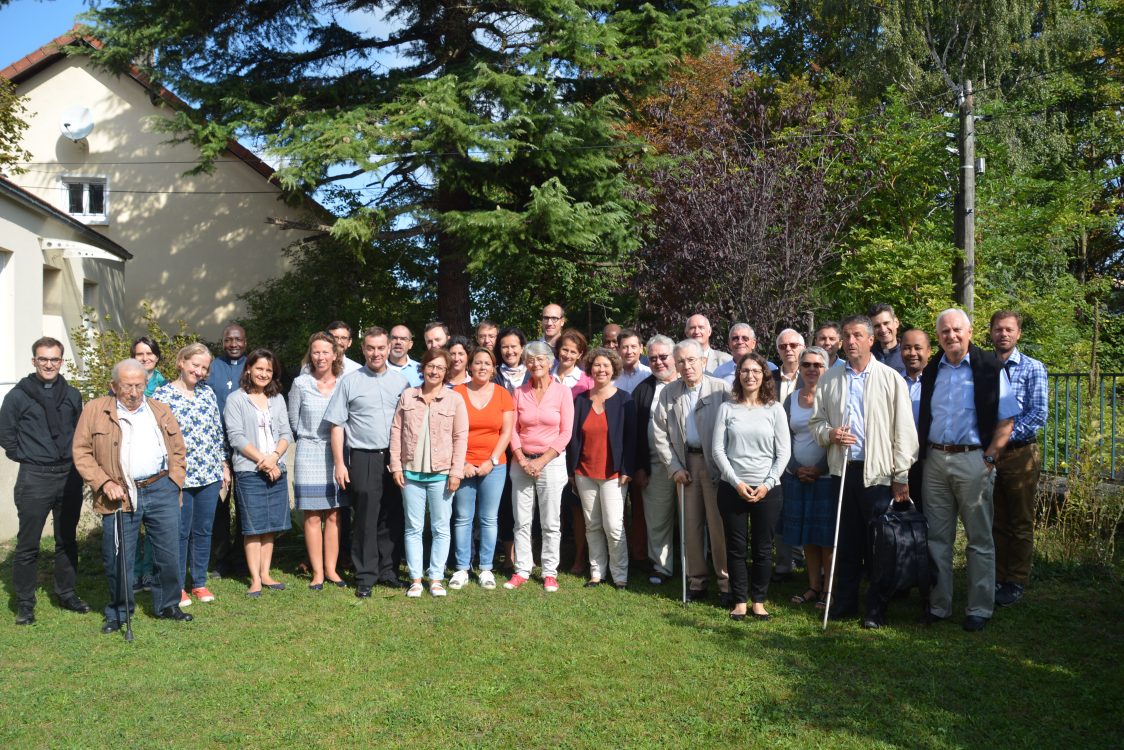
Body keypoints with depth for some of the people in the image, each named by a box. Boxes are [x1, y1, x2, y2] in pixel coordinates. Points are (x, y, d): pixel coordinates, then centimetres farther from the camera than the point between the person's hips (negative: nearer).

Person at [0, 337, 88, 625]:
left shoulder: (72, 395, 7)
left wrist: (74, 459, 6)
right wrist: (26, 457, -2)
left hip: (69, 475, 4)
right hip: (34, 479, -4)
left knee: (67, 541, 13)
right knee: (27, 544, 1)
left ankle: (66, 593, 25)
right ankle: (24, 602, 12)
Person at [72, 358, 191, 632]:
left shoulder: (161, 411, 13)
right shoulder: (95, 410, 3)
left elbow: (178, 450, 16)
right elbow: (82, 452, 0)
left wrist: (173, 484, 6)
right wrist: (104, 483, -10)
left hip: (161, 491, 2)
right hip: (120, 496, -2)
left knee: (169, 555, 7)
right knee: (117, 559, 3)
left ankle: (168, 605, 25)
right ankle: (118, 612, 22)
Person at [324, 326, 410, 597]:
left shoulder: (401, 381, 9)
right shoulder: (350, 382, 2)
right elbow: (337, 425, 1)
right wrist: (339, 463, -4)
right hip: (363, 459, -3)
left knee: (393, 518, 7)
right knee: (366, 519, -1)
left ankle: (388, 571, 20)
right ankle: (365, 577, 8)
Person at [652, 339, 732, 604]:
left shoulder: (722, 389, -6)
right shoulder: (668, 393, 6)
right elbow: (660, 434, 7)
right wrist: (674, 467, 0)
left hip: (716, 464, -3)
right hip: (685, 463, 3)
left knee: (719, 525, -2)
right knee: (691, 525, 8)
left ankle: (726, 584, 8)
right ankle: (696, 582, 18)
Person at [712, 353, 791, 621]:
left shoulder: (775, 409, 3)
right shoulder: (727, 408, 2)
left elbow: (783, 452, 1)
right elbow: (718, 449, -2)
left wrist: (767, 484, -9)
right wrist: (737, 483, -9)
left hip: (767, 490, 0)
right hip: (732, 488, 0)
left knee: (763, 548, 6)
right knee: (736, 547, 5)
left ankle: (759, 600, 18)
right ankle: (739, 600, 16)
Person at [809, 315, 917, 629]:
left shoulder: (891, 379, -2)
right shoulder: (829, 380, 8)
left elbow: (903, 430, -3)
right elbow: (816, 421, 14)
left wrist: (902, 477, -6)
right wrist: (829, 434, -9)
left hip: (878, 472, -3)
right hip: (842, 470, 3)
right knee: (846, 541, 11)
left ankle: (876, 609, 14)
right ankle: (844, 602, 22)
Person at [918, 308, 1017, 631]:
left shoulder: (989, 368, -4)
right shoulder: (931, 371, 10)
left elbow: (1006, 420, -5)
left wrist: (989, 459, -12)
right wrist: (924, 453, 5)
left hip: (973, 460, -4)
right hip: (935, 459, 4)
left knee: (980, 540, 4)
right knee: (937, 538, 9)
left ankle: (980, 610, 14)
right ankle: (938, 605, 19)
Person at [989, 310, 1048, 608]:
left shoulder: (1033, 369, -2)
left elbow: (1038, 415, -9)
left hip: (1020, 454, -3)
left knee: (1020, 524, 6)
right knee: (996, 522, 11)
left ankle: (1016, 583, 16)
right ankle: (996, 579, 20)